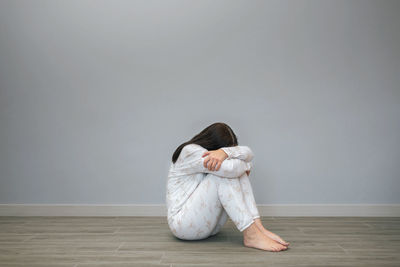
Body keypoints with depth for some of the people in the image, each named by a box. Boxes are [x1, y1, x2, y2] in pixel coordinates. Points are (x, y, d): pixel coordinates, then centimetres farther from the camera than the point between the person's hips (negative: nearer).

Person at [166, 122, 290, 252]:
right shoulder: (190, 151, -16)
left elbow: (248, 152, -8)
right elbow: (229, 168, -29)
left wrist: (225, 151, -27)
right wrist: (246, 165, -7)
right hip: (183, 223, -8)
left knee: (238, 173, -9)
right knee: (223, 174, -25)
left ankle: (258, 228, -19)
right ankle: (251, 235, -28)